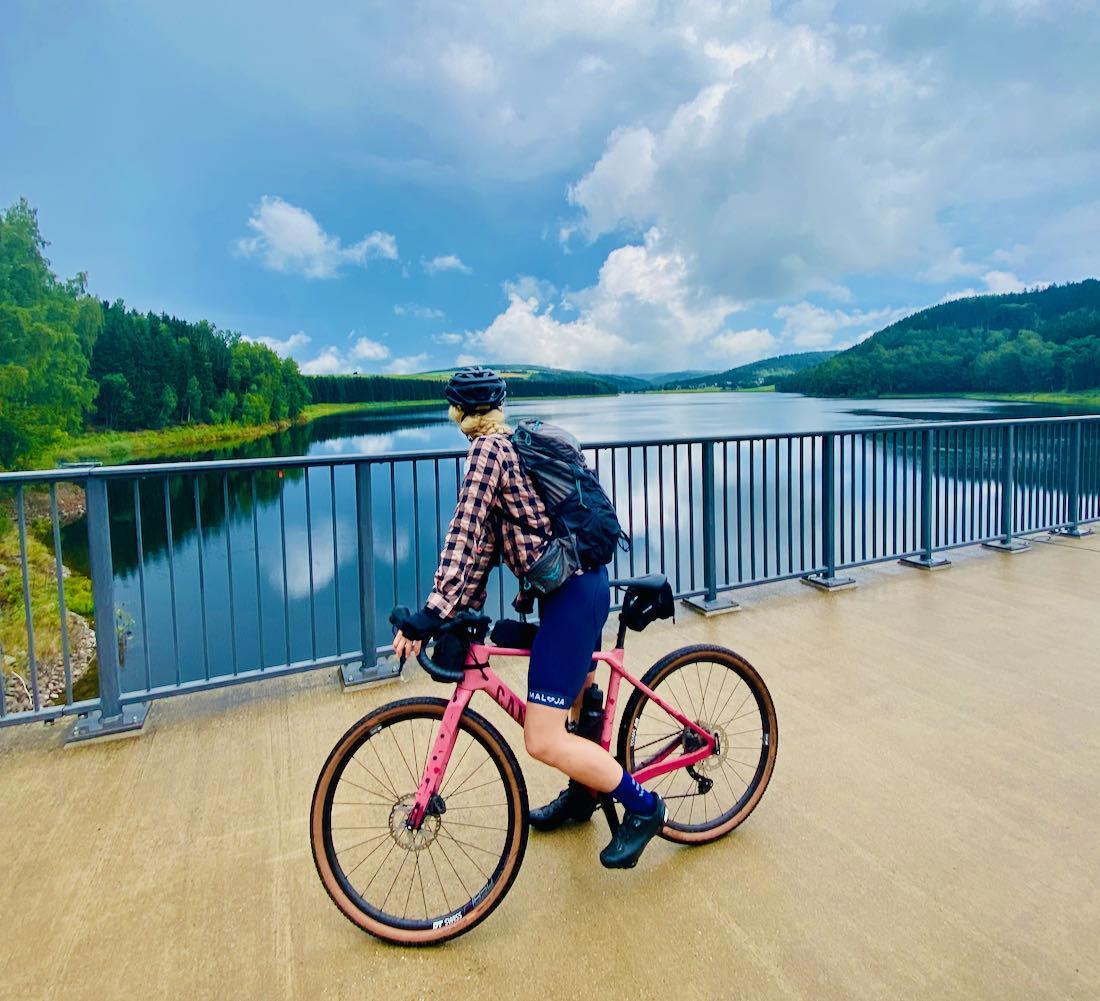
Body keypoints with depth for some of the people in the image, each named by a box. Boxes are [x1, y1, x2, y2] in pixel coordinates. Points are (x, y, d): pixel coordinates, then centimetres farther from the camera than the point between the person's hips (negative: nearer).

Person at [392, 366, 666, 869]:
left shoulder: (487, 448, -13)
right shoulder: (514, 443, 15)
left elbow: (465, 534, -21)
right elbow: (485, 535, 13)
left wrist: (431, 614, -21)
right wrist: (462, 608, 13)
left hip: (571, 594, -10)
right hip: (582, 580, 11)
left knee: (543, 740, -7)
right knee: (575, 706, 27)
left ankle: (642, 804, 10)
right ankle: (581, 794, 48)